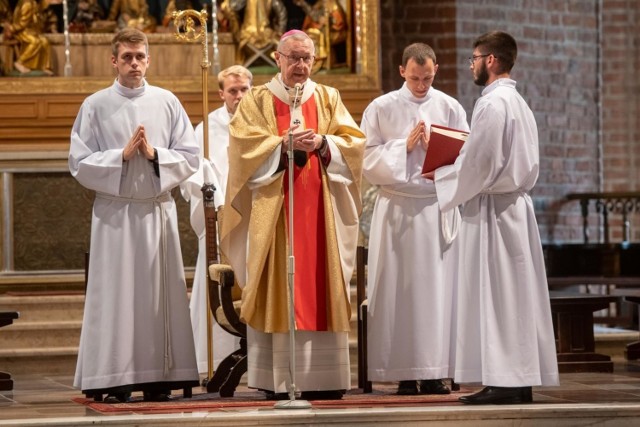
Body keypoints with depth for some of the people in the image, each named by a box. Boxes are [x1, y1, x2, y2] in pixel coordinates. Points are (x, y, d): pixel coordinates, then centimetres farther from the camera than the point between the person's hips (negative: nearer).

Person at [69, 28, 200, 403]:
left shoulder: (167, 102, 7)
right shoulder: (96, 106, 2)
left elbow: (190, 157, 5)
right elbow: (80, 163, -2)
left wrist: (154, 155, -10)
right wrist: (122, 155, -12)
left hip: (158, 210, 2)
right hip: (114, 210, -2)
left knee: (159, 292, 2)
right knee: (116, 293, -3)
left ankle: (159, 377, 6)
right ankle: (114, 378, -1)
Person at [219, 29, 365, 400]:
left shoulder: (329, 98, 14)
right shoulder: (258, 101, 8)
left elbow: (353, 143, 5)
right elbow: (244, 145, -5)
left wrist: (321, 143, -13)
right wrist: (284, 143, -17)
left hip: (319, 207, 2)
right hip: (274, 208, -2)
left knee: (319, 286, -2)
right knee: (278, 288, -6)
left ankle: (323, 379, -2)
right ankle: (278, 380, -6)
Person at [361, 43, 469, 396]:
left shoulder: (450, 108, 7)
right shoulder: (381, 109, 4)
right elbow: (368, 159, -1)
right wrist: (404, 146, -11)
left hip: (439, 207, 1)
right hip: (397, 210, -1)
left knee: (437, 287, -2)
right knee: (399, 290, -2)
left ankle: (434, 372, 1)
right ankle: (405, 373, 0)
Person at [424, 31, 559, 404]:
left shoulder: (492, 104, -15)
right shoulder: (519, 103, 16)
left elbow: (479, 163, -19)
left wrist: (440, 176, -5)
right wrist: (456, 168, 16)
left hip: (492, 207, -10)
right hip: (518, 203, 10)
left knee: (495, 293, -7)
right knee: (516, 294, 9)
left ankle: (503, 382, -8)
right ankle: (521, 380, 10)